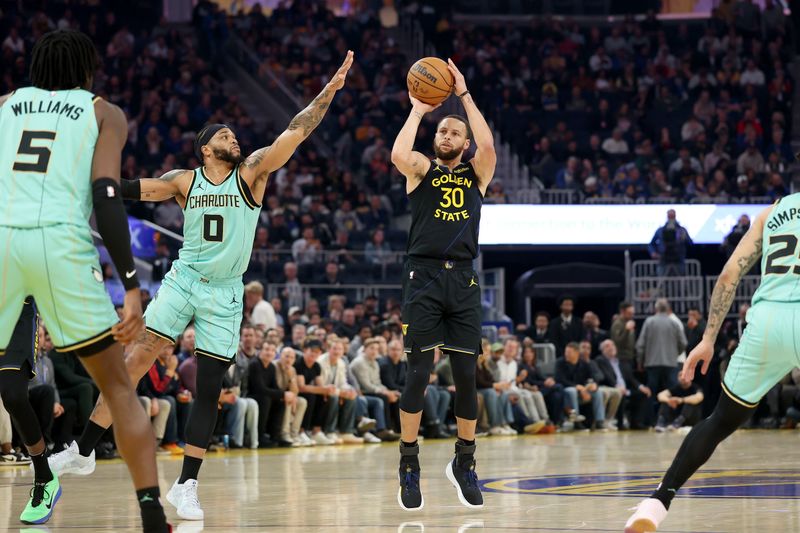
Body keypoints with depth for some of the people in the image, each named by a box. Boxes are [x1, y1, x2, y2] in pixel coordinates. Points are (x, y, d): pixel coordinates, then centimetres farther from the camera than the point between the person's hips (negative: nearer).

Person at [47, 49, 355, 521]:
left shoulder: (252, 173, -1)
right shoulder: (184, 181, 3)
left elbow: (296, 132, -8)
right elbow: (133, 190, 7)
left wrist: (330, 91, -15)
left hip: (225, 294, 0)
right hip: (183, 281, 0)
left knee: (210, 389, -2)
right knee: (136, 359, -11)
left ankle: (187, 485, 4)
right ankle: (83, 450, -4)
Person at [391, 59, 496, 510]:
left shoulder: (477, 173, 12)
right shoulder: (422, 169, 8)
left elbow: (488, 145, -9)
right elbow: (399, 154, -16)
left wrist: (464, 94, -5)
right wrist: (417, 111, -4)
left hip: (463, 280, 2)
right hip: (424, 277, -2)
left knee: (467, 375, 2)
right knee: (419, 374, -7)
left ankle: (464, 463, 18)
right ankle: (409, 465, 2)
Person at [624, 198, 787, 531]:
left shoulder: (771, 212, 22)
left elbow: (730, 274, 16)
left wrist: (708, 339, 17)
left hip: (765, 318, 5)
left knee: (722, 421, 17)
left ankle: (657, 504, 6)